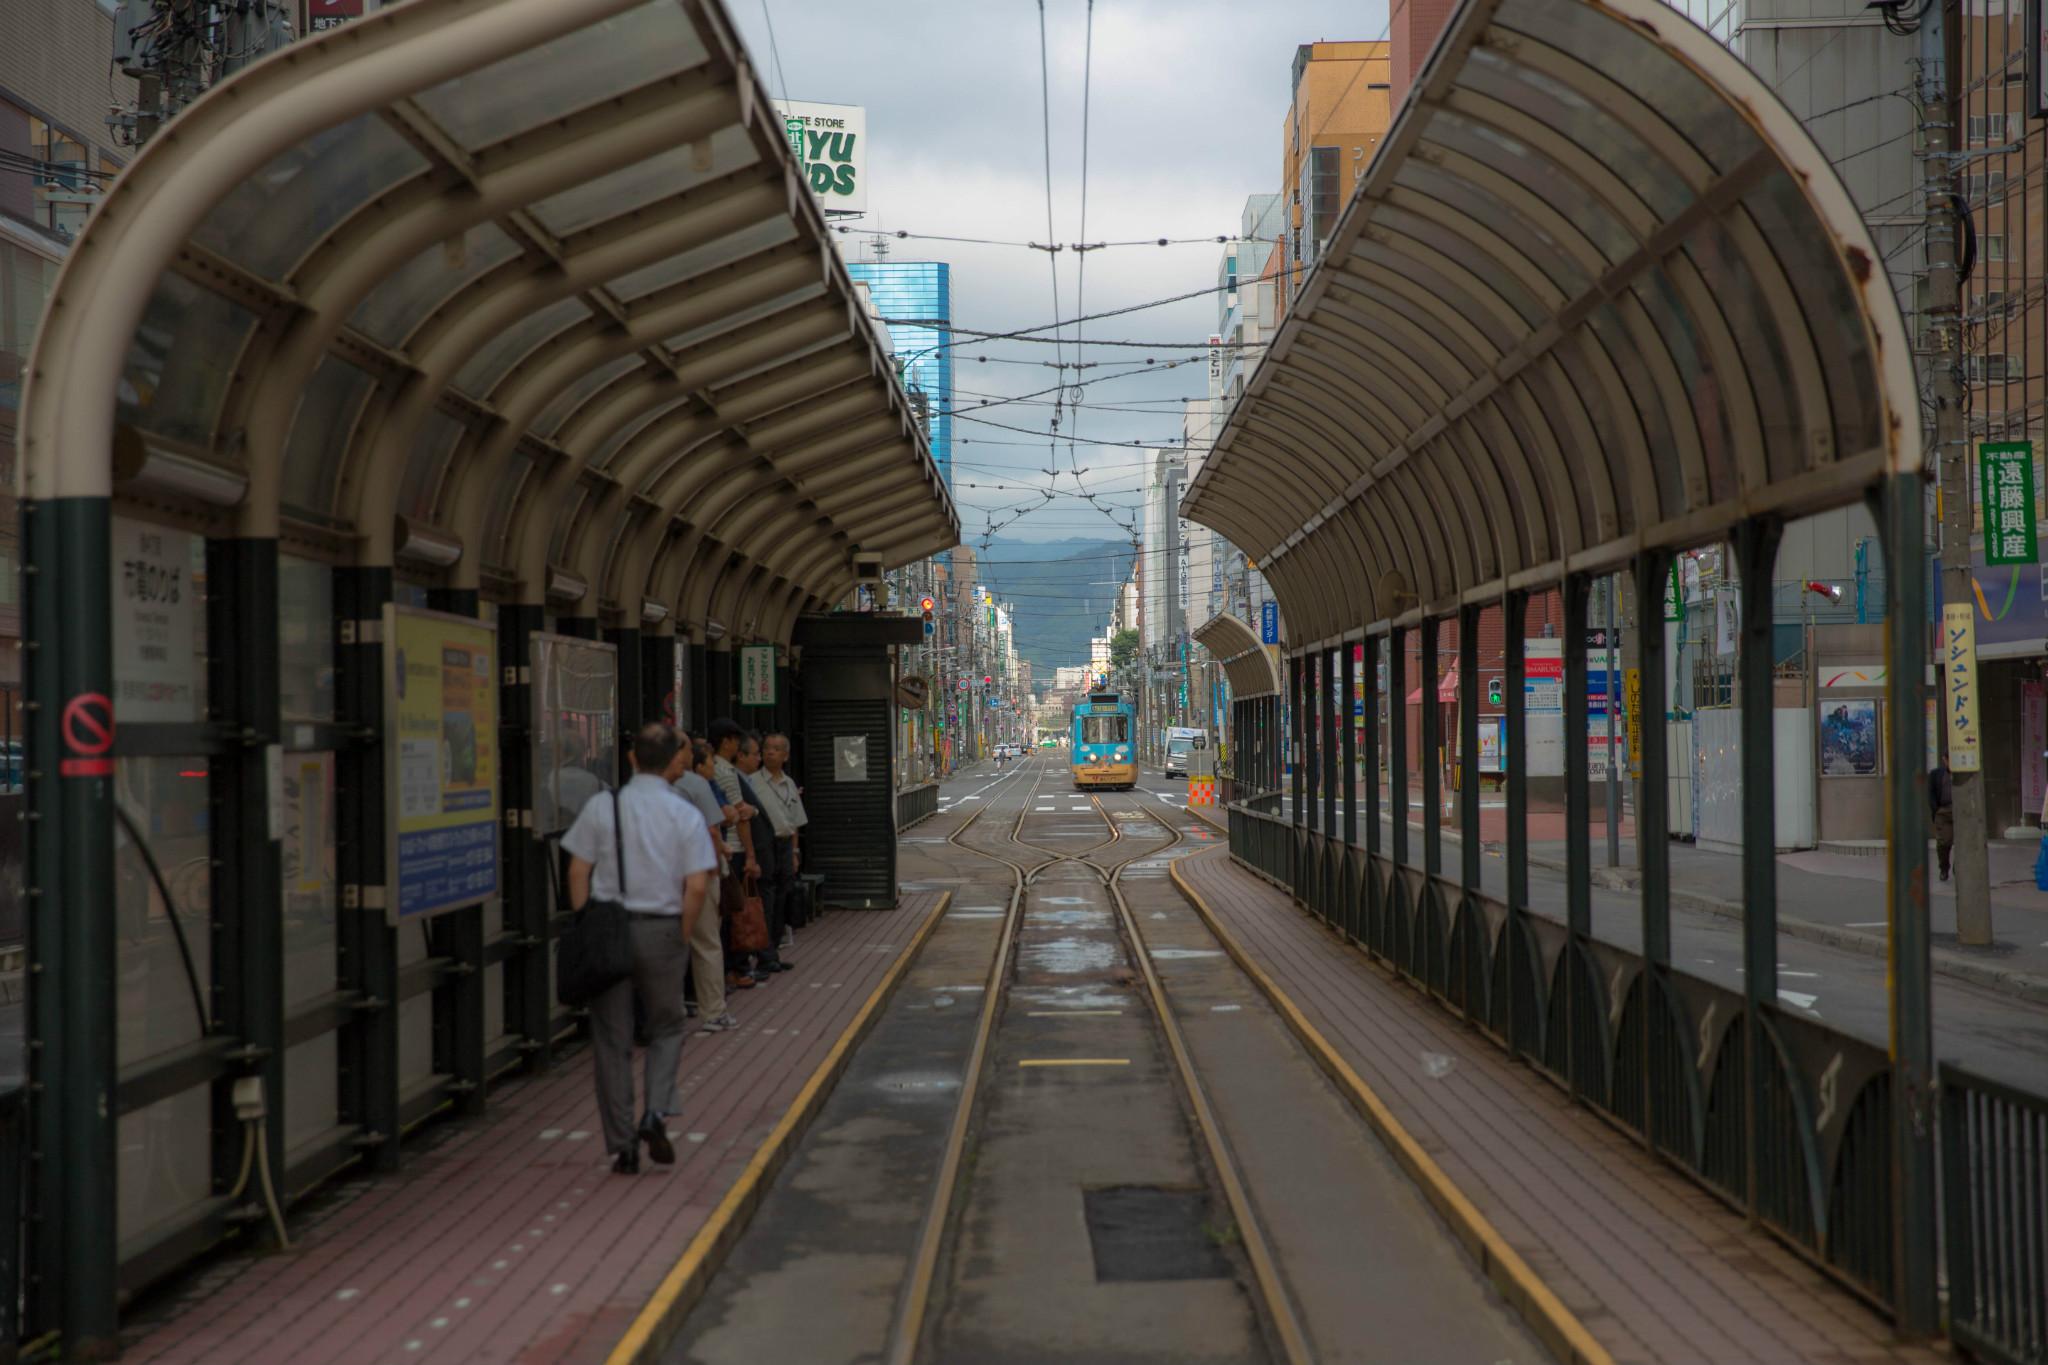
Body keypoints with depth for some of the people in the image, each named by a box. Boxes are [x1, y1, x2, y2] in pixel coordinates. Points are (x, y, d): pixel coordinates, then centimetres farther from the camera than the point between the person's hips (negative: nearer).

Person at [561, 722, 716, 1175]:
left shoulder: (600, 808, 1)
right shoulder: (686, 815, -3)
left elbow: (578, 873, -1)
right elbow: (696, 886, -9)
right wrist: (682, 937, 2)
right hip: (662, 930, -1)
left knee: (611, 1040, 7)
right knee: (667, 1027, 18)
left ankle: (622, 1146, 10)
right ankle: (657, 1113, -2)